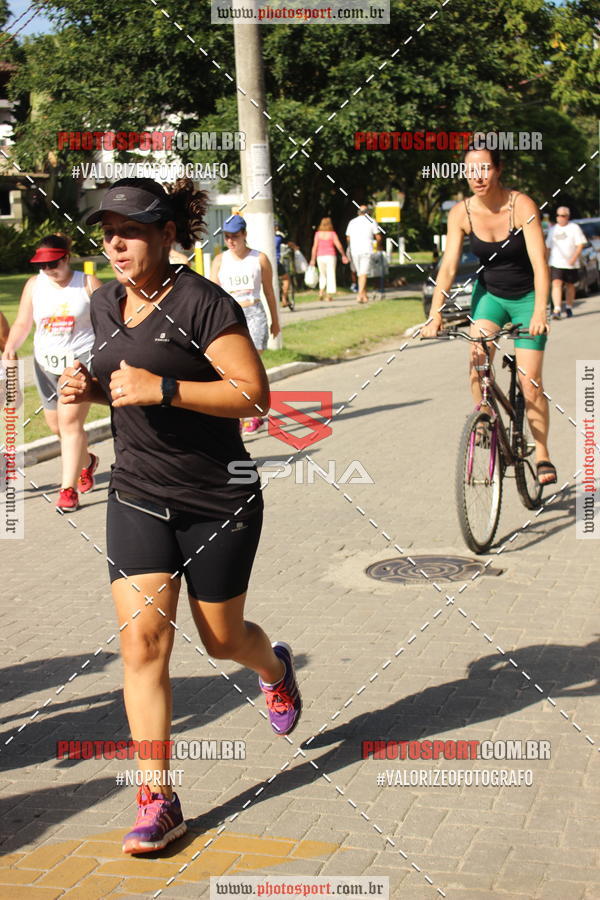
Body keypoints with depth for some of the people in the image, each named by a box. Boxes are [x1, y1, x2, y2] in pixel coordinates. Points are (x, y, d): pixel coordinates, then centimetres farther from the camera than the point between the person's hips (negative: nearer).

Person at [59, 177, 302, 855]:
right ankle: (157, 800, 0)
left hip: (219, 500, -5)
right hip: (137, 496, 5)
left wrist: (160, 388, -26)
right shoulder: (105, 305, 7)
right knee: (141, 639, -8)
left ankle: (274, 666, 49)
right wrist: (90, 389, -1)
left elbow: (254, 394, -19)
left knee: (222, 640, 11)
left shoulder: (202, 303, -16)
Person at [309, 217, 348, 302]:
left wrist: (313, 259, 1)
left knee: (322, 275, 19)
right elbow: (338, 245, -5)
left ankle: (321, 291, 2)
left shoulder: (318, 234, 0)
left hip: (320, 256, 2)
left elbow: (315, 247, -3)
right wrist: (343, 255, 7)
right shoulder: (332, 234, -4)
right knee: (330, 275, 2)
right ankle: (329, 295, -3)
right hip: (330, 256, -2)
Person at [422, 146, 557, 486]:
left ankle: (542, 454, 11)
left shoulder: (522, 205, -23)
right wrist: (435, 314, -29)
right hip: (489, 294, 3)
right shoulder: (462, 213, -14)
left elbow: (540, 263, -29)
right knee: (477, 363, -21)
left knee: (530, 382, -6)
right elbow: (448, 266, -17)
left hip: (526, 297, -3)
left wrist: (539, 311, -42)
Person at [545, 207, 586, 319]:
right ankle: (556, 310, -24)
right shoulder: (552, 229, 13)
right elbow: (548, 247, 17)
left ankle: (568, 307, 28)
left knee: (570, 285, 10)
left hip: (571, 264, -1)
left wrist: (574, 258, -16)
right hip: (556, 263, 1)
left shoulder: (574, 228, 2)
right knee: (556, 284, -16)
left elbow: (581, 244, -3)